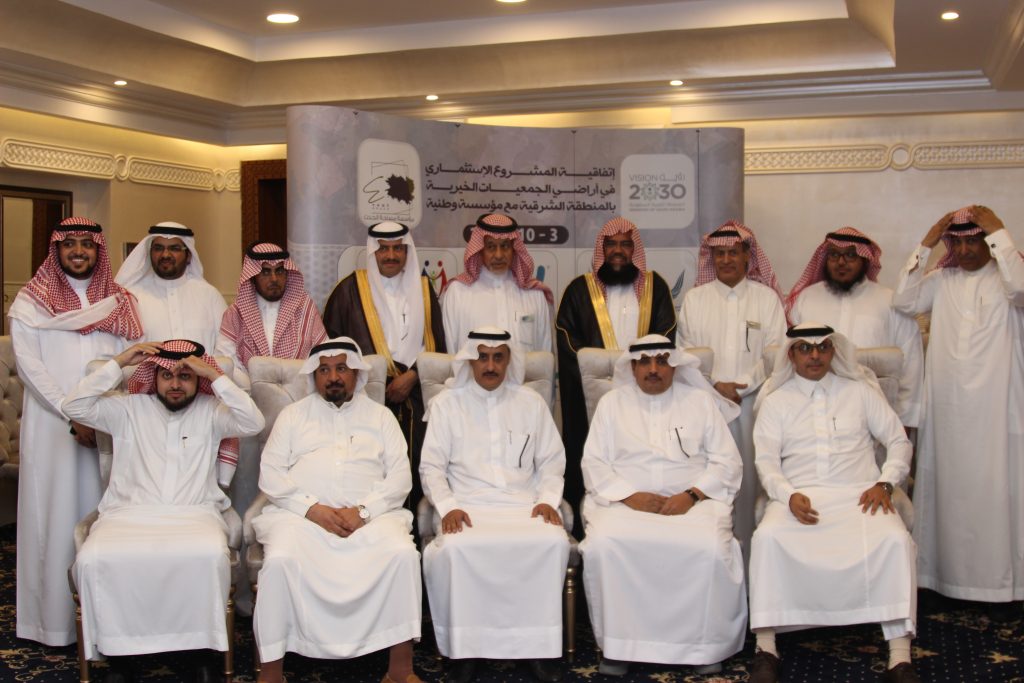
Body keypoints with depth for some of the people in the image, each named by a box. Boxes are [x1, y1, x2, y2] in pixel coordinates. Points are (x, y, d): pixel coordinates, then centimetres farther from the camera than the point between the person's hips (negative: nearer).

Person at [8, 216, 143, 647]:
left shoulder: (117, 301, 11)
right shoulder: (31, 301, 3)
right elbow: (29, 366, -5)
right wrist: (74, 417, -12)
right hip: (52, 424, -2)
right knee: (56, 514, 0)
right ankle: (55, 617, 8)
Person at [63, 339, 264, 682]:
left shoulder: (210, 411, 13)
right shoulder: (128, 409, 15)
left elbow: (253, 422, -4)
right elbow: (75, 406, 4)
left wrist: (215, 376, -7)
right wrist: (119, 362, 0)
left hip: (194, 514, -1)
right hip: (129, 513, 1)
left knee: (210, 556, -35)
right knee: (92, 560, -30)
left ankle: (200, 651, -15)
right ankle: (118, 652, -10)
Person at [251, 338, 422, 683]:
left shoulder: (380, 415, 17)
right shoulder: (293, 415, 17)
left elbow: (400, 476, 6)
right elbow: (270, 474, 6)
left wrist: (362, 511, -11)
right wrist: (312, 508, -10)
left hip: (371, 515, 0)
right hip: (302, 513, 0)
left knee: (403, 553, -28)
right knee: (280, 559, -31)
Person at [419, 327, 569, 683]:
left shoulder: (531, 403, 15)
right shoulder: (446, 404, 10)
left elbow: (551, 461, 15)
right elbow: (431, 466, 6)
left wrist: (547, 498, -3)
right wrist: (447, 506, -10)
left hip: (523, 503, 1)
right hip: (467, 505, -1)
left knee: (554, 542, -30)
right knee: (456, 548, -34)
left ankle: (537, 644, -15)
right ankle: (465, 648, -18)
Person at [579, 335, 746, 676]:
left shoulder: (701, 401, 11)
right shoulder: (611, 402, 12)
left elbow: (727, 462, 6)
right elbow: (593, 462, 7)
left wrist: (691, 495, -10)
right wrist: (630, 495, -10)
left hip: (692, 502, 0)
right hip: (625, 501, 1)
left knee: (712, 549, -31)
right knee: (602, 545, -30)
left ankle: (705, 645, -9)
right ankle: (618, 645, -13)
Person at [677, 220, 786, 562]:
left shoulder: (767, 297, 8)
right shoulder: (694, 298, 11)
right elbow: (686, 352, 6)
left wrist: (742, 385, -10)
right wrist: (716, 384, -7)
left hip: (754, 401, 0)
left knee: (751, 479, -3)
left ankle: (750, 559, 4)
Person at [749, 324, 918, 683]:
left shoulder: (860, 391, 16)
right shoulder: (776, 400, 13)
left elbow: (899, 441, 15)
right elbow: (766, 460, 4)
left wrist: (885, 483, -3)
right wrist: (790, 496, -15)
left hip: (858, 494, 1)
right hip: (799, 497, 0)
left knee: (894, 538, -30)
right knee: (767, 537, -31)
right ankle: (766, 647, -23)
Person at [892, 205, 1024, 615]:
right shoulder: (941, 281, 9)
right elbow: (904, 302, -5)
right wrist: (926, 245, -5)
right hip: (946, 406, 3)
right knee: (948, 486, 7)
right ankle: (947, 577, 17)